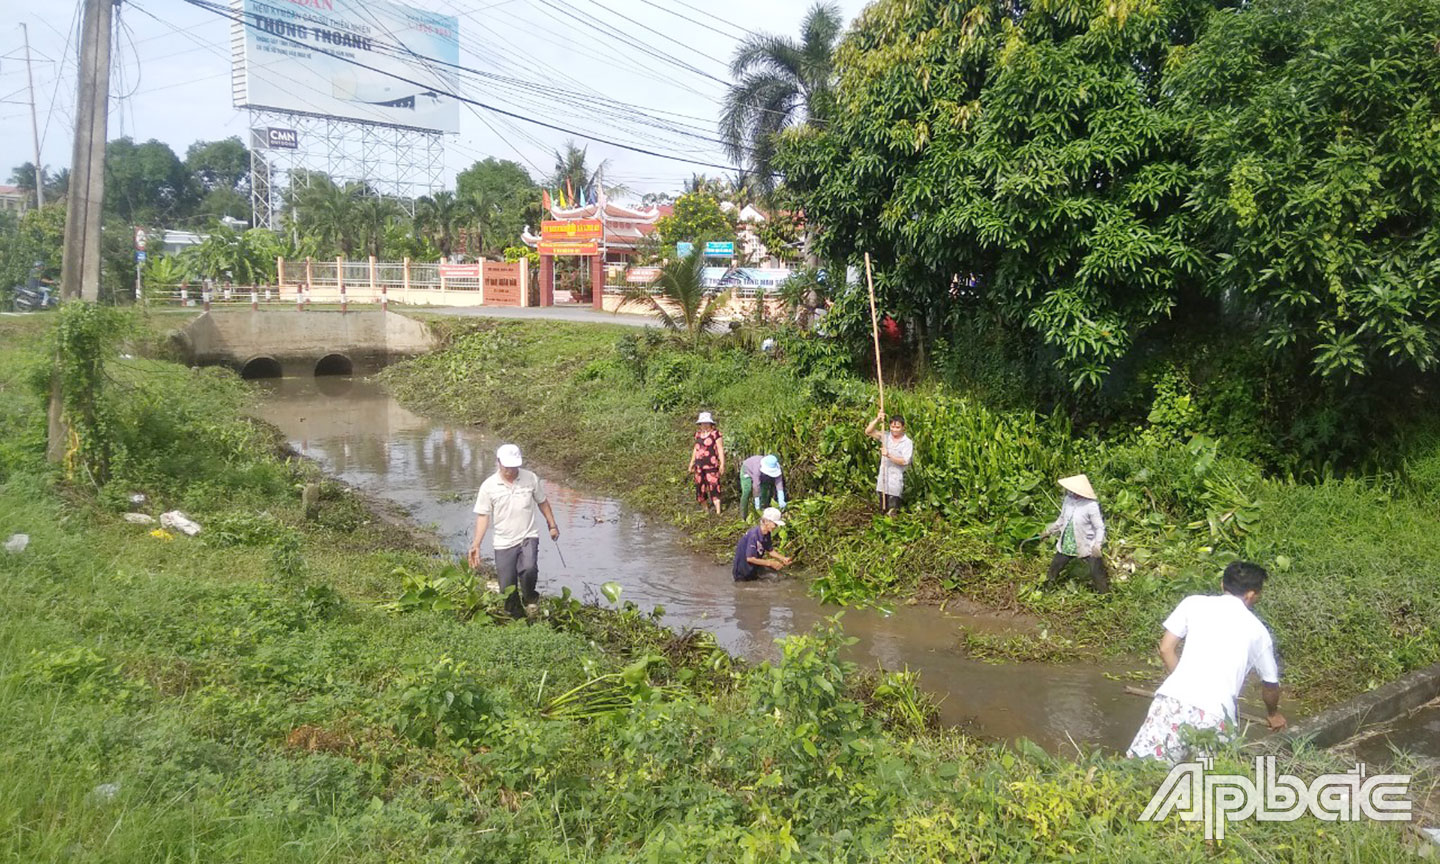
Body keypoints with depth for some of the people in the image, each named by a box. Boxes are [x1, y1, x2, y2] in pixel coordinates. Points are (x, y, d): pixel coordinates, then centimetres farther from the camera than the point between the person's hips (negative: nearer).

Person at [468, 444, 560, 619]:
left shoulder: (531, 478, -3)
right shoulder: (488, 486, -6)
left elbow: (542, 502, 12)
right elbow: (483, 516, -3)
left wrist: (552, 525, 17)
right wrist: (476, 545, -9)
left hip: (528, 537, 0)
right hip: (503, 543, 0)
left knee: (529, 568, -28)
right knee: (507, 590, 2)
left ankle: (528, 596, 3)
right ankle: (517, 618, 25)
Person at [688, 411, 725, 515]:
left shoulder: (715, 434, -6)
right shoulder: (698, 434, 12)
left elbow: (720, 449, -8)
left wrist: (722, 465, -13)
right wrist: (691, 463, 22)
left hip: (711, 465, -6)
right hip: (699, 466, 6)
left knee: (713, 487, -10)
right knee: (700, 487, 8)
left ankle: (718, 511, -10)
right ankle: (705, 509, 21)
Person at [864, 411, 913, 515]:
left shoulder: (907, 442, -7)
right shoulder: (885, 437, 4)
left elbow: (905, 461, -15)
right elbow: (868, 432, -2)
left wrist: (889, 455, -23)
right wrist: (877, 420, -15)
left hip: (896, 482, -4)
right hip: (883, 479, 4)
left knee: (892, 512, -2)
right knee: (883, 511, 12)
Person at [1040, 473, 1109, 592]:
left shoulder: (1091, 506, -25)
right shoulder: (1068, 500, -6)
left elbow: (1100, 527, -18)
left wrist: (1097, 545, -29)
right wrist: (1049, 531, 17)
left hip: (1087, 546, -6)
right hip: (1067, 545, 6)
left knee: (1097, 573, 0)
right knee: (1055, 566, 19)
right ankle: (1047, 588, 41)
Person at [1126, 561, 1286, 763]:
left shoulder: (1194, 603, 15)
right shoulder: (1257, 629, 17)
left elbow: (1166, 649, 16)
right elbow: (1270, 683, 31)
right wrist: (1273, 713, 51)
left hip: (1174, 699, 0)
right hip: (1216, 713, 0)